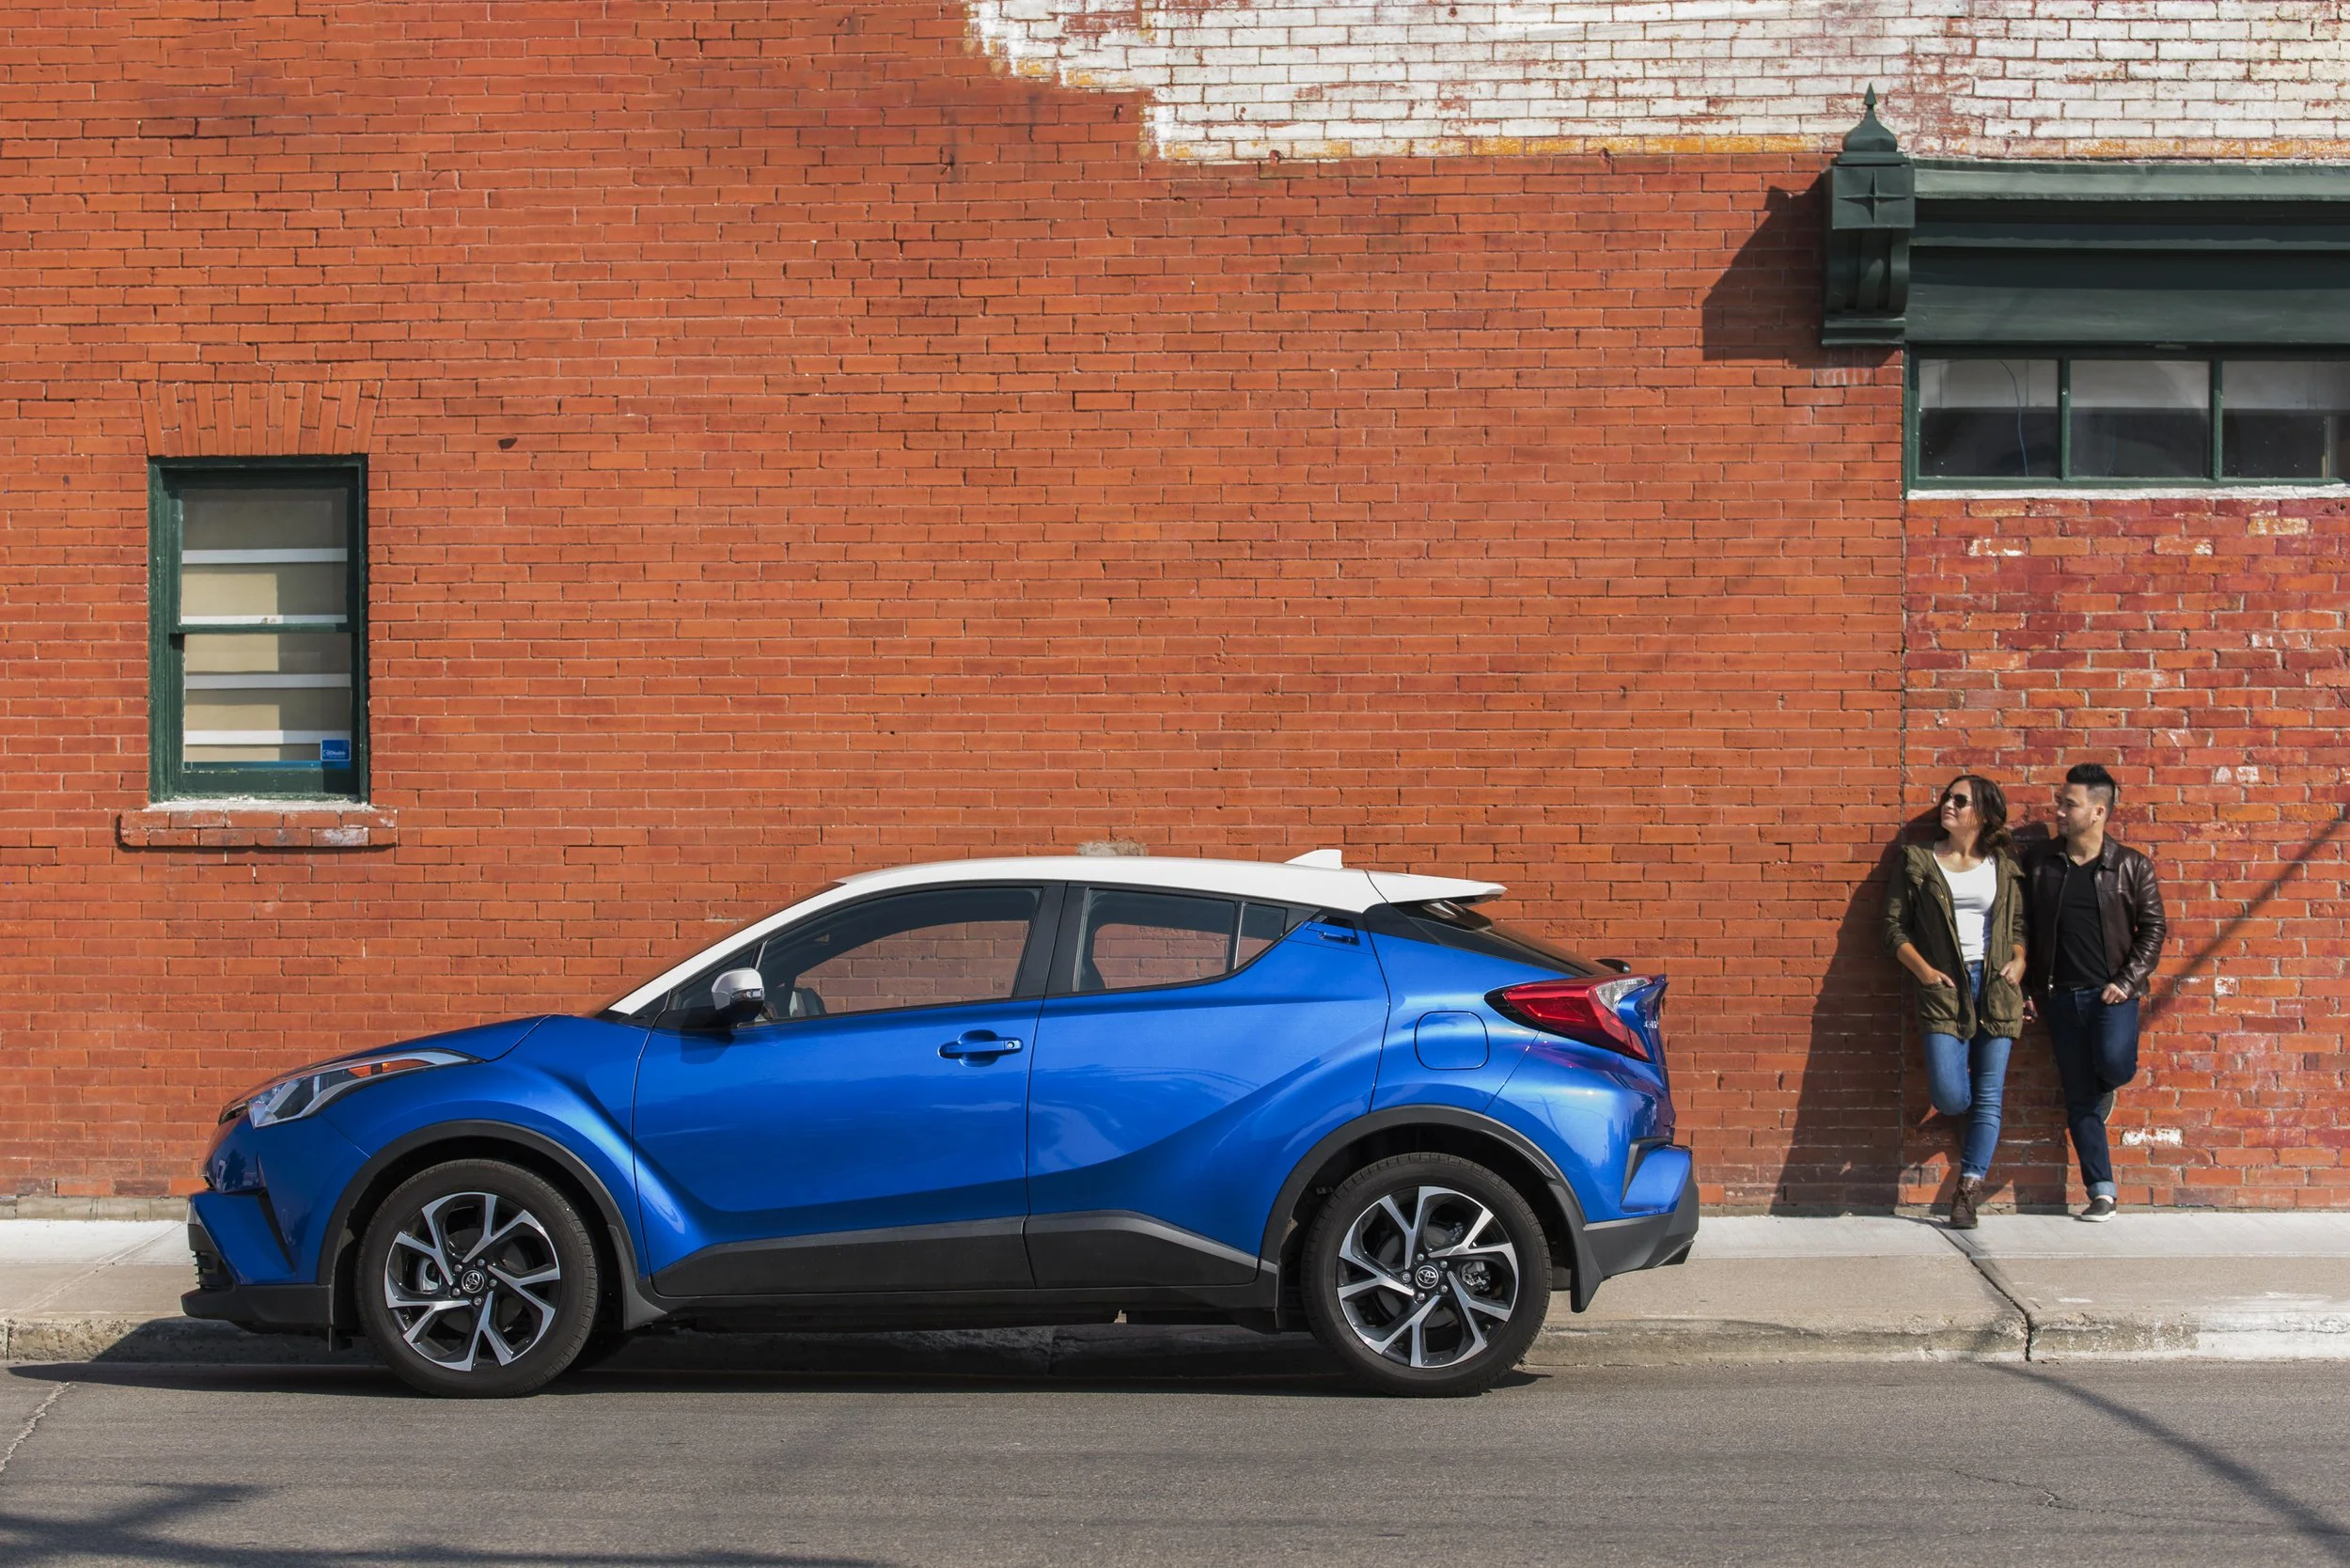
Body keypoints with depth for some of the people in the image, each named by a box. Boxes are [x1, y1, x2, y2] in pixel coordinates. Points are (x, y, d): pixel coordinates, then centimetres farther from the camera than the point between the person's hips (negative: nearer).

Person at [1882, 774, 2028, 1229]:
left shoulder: (2004, 867, 10)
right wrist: (1924, 970, -7)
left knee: (1988, 1096, 0)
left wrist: (2019, 960, -3)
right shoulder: (1918, 862, 6)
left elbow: (2020, 924, 16)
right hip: (1944, 988, -1)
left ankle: (1968, 1191, 8)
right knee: (1949, 1096, -14)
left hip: (1996, 987, 2)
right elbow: (1895, 926, 5)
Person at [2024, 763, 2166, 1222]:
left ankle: (2103, 1093, 13)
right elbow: (2026, 930, 11)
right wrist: (2032, 990, 5)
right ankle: (2102, 1193, 9)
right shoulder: (2041, 865, 6)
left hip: (2112, 992, -3)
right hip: (2061, 995, 3)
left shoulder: (2131, 867, 1)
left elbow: (2153, 927, 1)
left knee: (2114, 1064, -26)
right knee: (2078, 1097, 2)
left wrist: (2126, 981, -9)